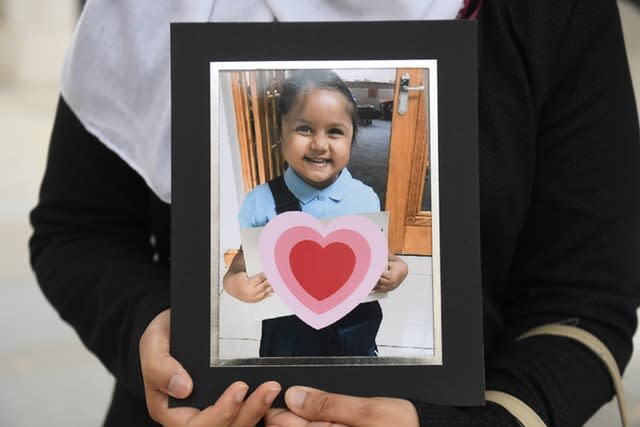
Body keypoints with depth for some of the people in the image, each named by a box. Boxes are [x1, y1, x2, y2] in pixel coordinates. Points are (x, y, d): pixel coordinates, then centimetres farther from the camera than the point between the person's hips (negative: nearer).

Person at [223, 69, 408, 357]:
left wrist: (397, 268, -15)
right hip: (288, 331, -1)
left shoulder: (365, 198, -10)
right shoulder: (263, 201, -15)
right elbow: (248, 256, -5)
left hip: (355, 326, 1)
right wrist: (233, 282, -25)